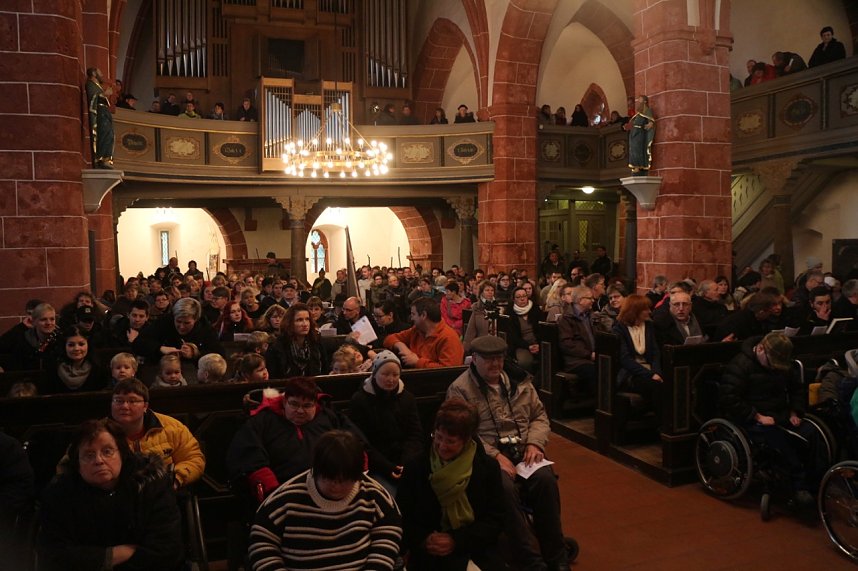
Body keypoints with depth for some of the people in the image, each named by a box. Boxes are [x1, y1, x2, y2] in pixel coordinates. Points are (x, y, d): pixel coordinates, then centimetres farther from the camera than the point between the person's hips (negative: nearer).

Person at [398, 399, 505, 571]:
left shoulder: (488, 467, 2)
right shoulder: (415, 468, 2)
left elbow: (495, 519, 0)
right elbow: (403, 518, 6)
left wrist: (457, 541, -12)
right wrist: (423, 539, -14)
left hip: (478, 549, 3)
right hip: (432, 553, -2)